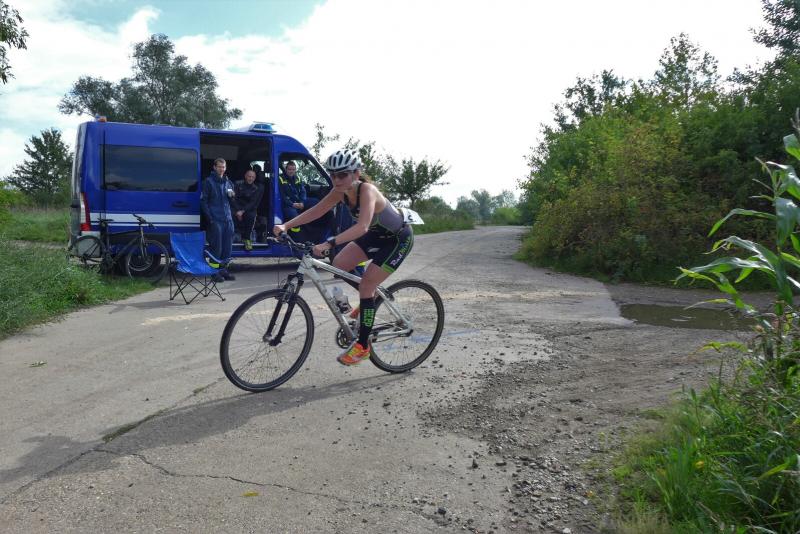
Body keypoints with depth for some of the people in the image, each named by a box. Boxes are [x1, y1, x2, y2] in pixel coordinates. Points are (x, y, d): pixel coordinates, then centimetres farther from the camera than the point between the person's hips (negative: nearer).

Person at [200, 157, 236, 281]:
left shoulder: (228, 182, 18)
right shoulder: (209, 181, 0)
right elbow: (203, 201, -3)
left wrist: (232, 195, 2)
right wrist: (210, 218, -11)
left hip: (228, 219, 6)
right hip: (215, 220, -6)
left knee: (227, 247, 6)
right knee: (216, 247, -6)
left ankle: (224, 270, 16)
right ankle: (215, 272, 1)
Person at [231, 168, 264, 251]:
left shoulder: (258, 188, 2)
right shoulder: (238, 184, 2)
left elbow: (254, 203, -5)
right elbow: (233, 198, -5)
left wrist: (243, 211, -18)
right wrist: (238, 211, -19)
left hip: (249, 209, 0)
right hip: (237, 207, 0)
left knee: (251, 215, -28)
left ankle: (247, 239, -15)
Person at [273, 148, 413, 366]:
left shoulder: (367, 190, -33)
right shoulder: (341, 191, -11)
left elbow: (362, 227, -48)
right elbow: (315, 211, -13)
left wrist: (329, 243, -58)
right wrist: (285, 226, -26)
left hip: (398, 239, -7)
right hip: (376, 234, 7)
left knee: (365, 286, -12)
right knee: (338, 265, -6)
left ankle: (362, 346, 1)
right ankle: (370, 299, 19)